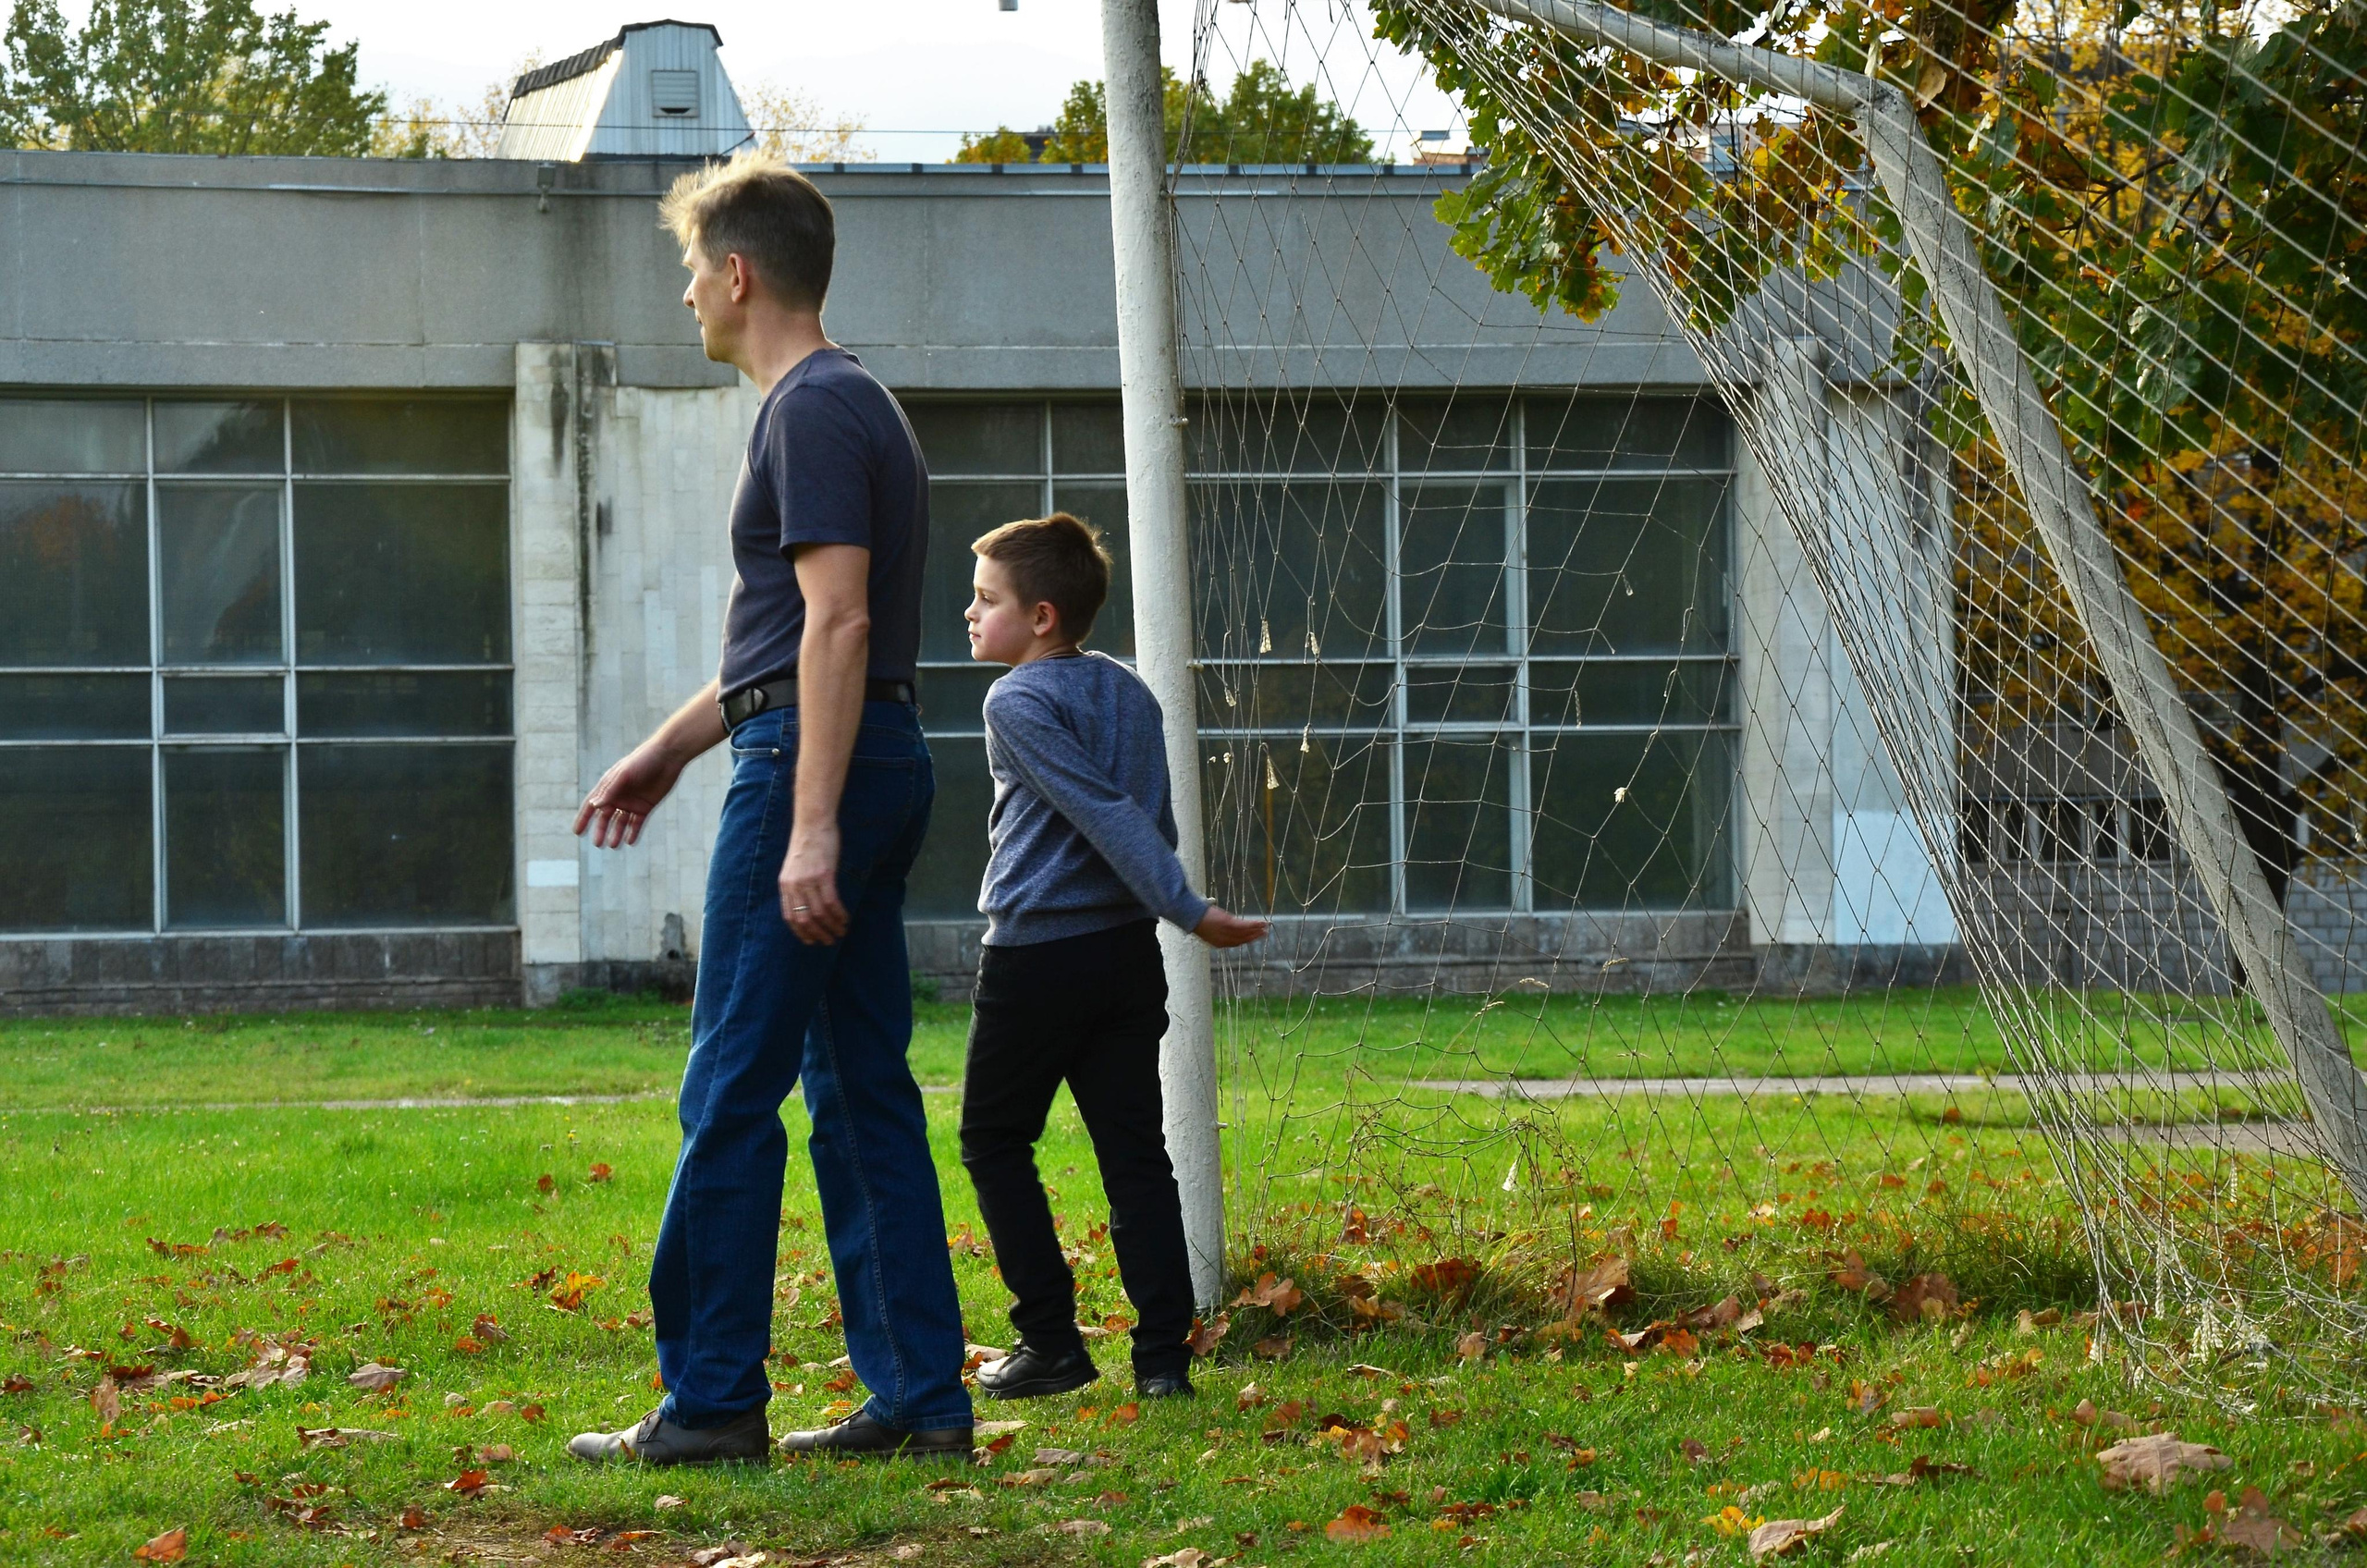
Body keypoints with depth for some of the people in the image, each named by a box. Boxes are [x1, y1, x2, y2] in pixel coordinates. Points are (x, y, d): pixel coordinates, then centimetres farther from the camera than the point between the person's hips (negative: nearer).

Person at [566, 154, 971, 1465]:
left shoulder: (813, 410, -12)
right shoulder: (848, 404, 20)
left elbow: (837, 623, -21)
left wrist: (812, 826, -25)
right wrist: (669, 750, 33)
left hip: (813, 768, -10)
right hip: (878, 765, 10)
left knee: (731, 1095, -6)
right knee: (862, 1094, 9)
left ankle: (710, 1401, -3)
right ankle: (919, 1397, 8)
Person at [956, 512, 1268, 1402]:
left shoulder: (1018, 702, -11)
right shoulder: (1130, 694, 11)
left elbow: (1104, 812, -17)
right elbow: (1153, 822, 14)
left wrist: (1187, 910, -19)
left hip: (1034, 955, -6)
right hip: (1126, 953, 6)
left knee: (995, 1143, 9)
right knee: (1134, 1152, 6)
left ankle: (1051, 1341, 5)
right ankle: (1165, 1355, 0)